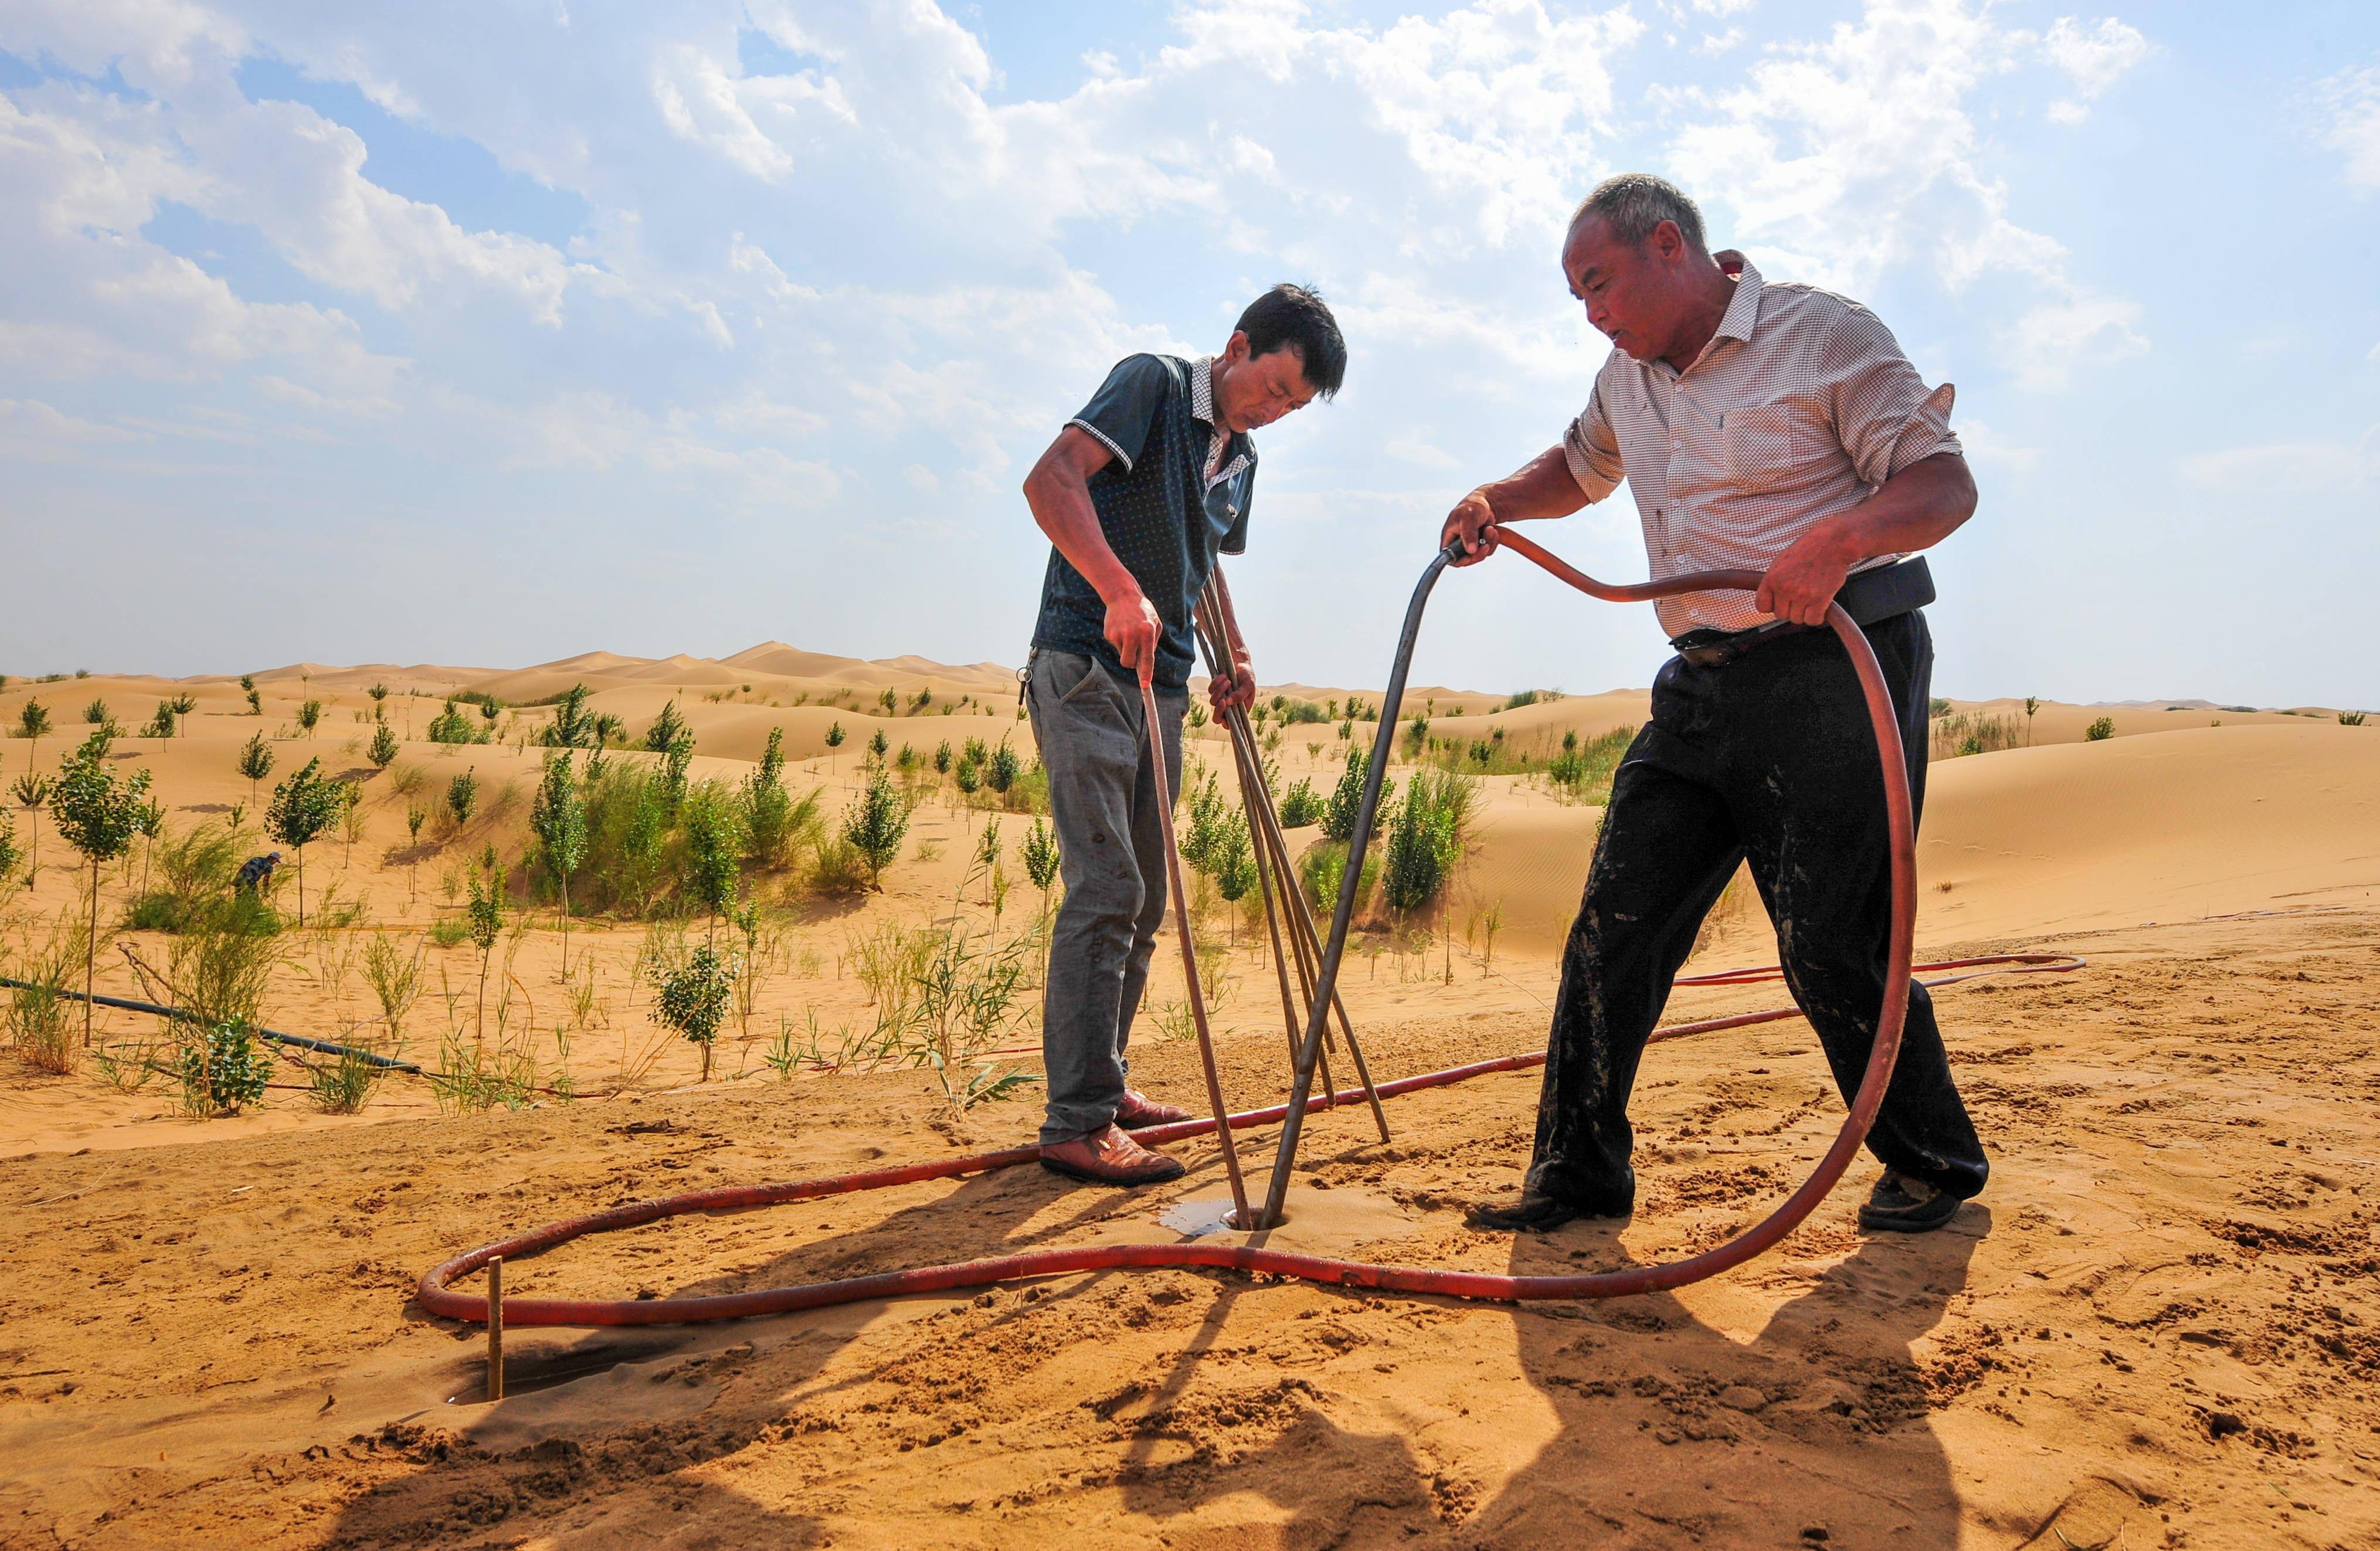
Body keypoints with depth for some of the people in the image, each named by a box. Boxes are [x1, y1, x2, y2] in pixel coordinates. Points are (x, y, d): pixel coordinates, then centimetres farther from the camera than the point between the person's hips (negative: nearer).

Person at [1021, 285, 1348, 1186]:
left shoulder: (1241, 457, 18)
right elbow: (1050, 480, -22)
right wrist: (1122, 590, -34)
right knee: (1106, 889, -14)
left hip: (1159, 685, 9)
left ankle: (1104, 1086, 23)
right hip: (1085, 669, -9)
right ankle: (1077, 1124, -10)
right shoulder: (1154, 384, -7)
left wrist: (1233, 656, 20)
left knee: (1142, 904, 11)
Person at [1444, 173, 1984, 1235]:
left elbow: (1946, 484, -12)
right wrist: (1497, 502, 12)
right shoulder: (1630, 374, 15)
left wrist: (1838, 537, -32)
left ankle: (1933, 1164, 19)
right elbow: (1579, 463, 34)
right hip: (1701, 685, 7)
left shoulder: (1825, 334, -6)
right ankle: (1579, 1171, 13)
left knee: (1830, 948, -5)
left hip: (1836, 670, -6)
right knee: (1614, 924, 1)